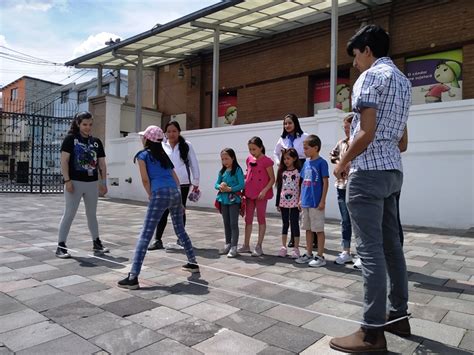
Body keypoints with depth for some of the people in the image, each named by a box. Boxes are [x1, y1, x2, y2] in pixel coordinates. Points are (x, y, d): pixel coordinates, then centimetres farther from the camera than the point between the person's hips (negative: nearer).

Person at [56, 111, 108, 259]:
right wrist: (67, 180, -16)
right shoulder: (70, 139, -3)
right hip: (75, 182, -4)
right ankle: (61, 246, 5)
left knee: (92, 214, 13)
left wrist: (103, 183, 6)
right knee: (69, 214, -2)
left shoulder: (96, 142, 10)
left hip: (92, 183, 5)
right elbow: (64, 161, -8)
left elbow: (102, 164, 11)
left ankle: (96, 243, 23)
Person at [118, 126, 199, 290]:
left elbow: (145, 180, -1)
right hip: (175, 192, 7)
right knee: (180, 230, 23)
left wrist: (151, 197, 12)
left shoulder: (143, 155, 8)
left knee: (145, 234, -7)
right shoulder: (164, 155, 25)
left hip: (161, 193, -6)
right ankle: (193, 263, 34)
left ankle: (133, 277, -10)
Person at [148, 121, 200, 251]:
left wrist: (196, 182, 4)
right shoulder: (161, 146, 4)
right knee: (163, 211, -3)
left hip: (183, 184, 0)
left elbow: (194, 164, 5)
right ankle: (158, 240, 4)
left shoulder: (186, 145, 3)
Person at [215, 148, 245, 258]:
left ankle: (234, 247, 2)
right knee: (226, 223, 15)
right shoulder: (222, 171, 10)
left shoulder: (237, 170, -8)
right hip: (223, 199, 6)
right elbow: (216, 184, 10)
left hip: (234, 199, -6)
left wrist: (229, 189, -20)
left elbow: (242, 185, -15)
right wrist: (220, 186, -12)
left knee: (233, 223, -3)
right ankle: (228, 244, 27)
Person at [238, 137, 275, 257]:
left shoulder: (266, 161, -10)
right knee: (248, 219, 12)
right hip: (249, 193, 6)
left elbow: (272, 179, -9)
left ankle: (259, 246, 10)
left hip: (261, 194, -6)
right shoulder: (249, 159, 9)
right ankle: (246, 245, 22)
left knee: (261, 218, 3)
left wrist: (264, 190, -19)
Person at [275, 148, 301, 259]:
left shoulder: (299, 171, -3)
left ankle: (296, 248, 11)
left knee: (295, 224, 3)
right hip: (283, 202, 3)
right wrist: (277, 203, 7)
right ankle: (283, 247, 18)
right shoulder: (282, 172, 7)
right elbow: (279, 187, 8)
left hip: (295, 202, -3)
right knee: (285, 224, 11)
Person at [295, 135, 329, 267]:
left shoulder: (321, 162, -9)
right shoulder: (306, 163, 11)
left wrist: (322, 201, -14)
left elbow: (325, 182, -10)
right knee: (308, 229, 14)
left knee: (318, 229, 2)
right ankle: (309, 254, 25)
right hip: (305, 202, 7)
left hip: (316, 203, -7)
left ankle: (320, 256, 11)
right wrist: (300, 199, 14)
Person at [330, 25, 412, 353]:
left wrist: (343, 163, -4)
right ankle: (398, 315, 24)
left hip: (369, 171, -10)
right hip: (393, 170, 10)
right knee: (391, 245, 13)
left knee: (371, 250, -8)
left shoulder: (371, 76, -8)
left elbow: (366, 132, -18)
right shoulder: (404, 81, 21)